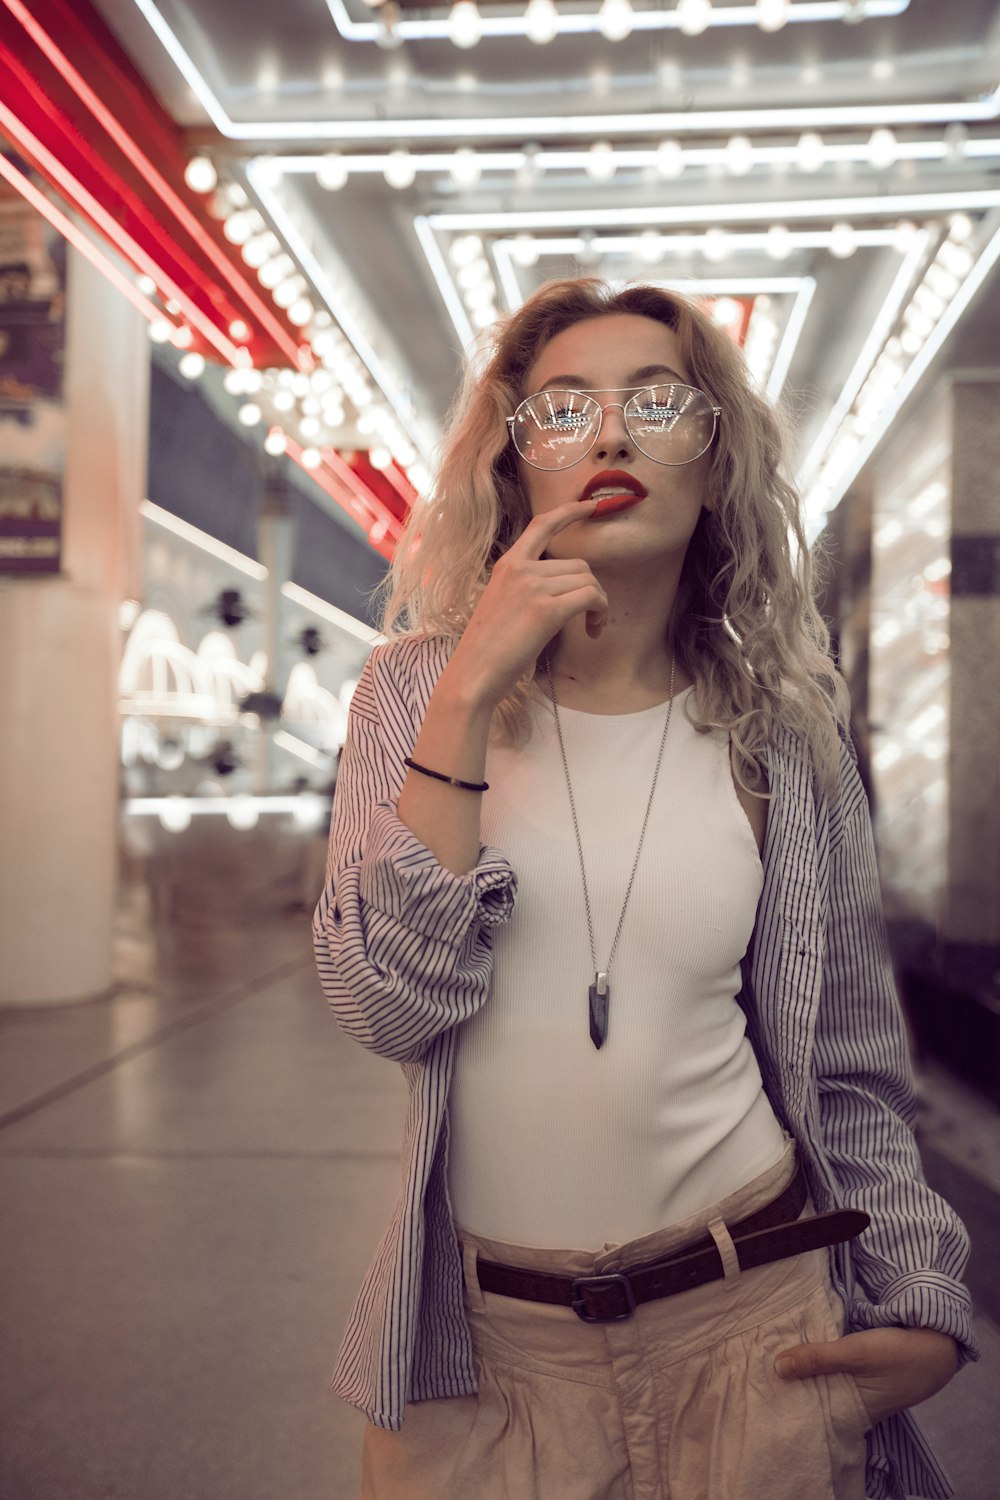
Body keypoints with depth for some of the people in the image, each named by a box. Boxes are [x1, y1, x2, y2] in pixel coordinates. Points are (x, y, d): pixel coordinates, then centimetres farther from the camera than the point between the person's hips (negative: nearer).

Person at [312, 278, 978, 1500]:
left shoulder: (781, 731, -2)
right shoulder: (419, 688, -4)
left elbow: (847, 1064, 5)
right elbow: (390, 1007, -16)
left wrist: (922, 1303, -2)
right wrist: (469, 696, -20)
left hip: (755, 1315, 1)